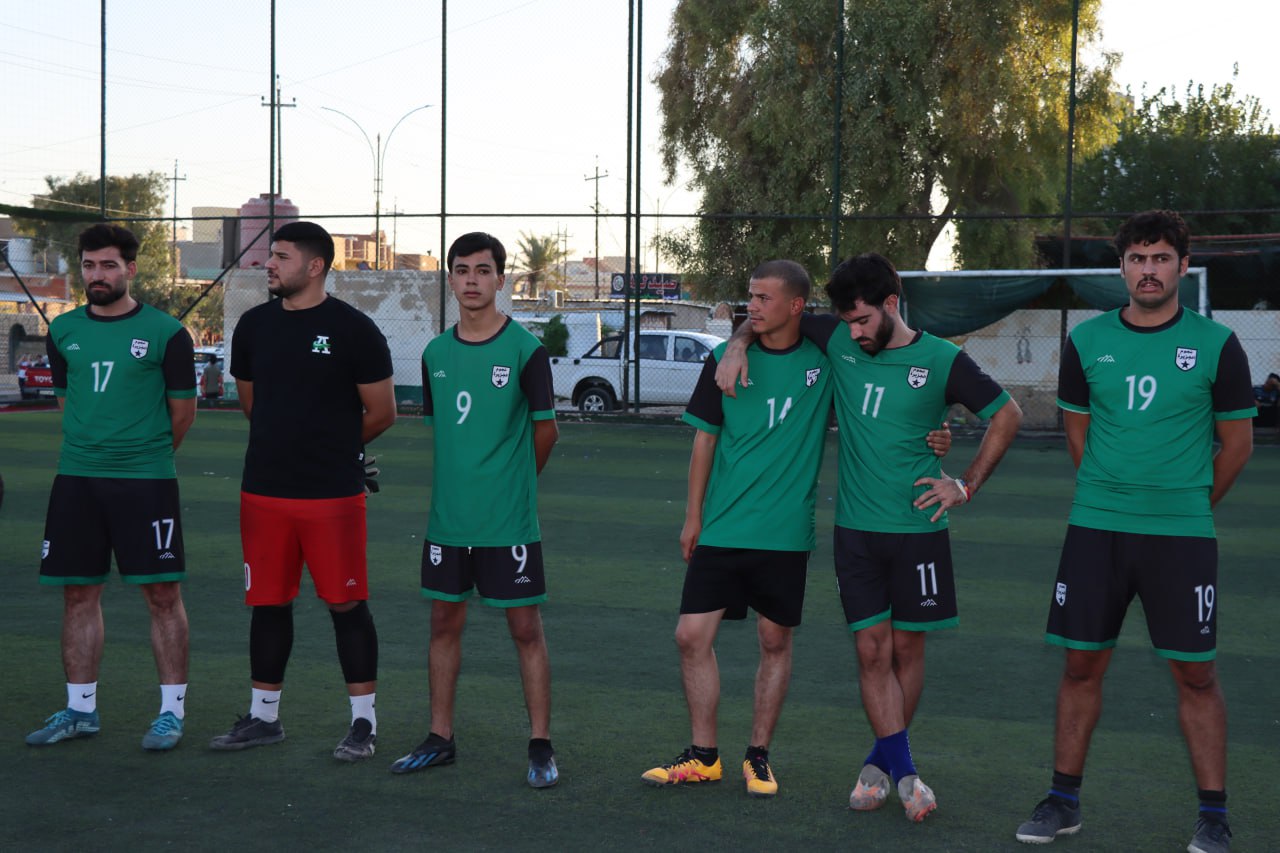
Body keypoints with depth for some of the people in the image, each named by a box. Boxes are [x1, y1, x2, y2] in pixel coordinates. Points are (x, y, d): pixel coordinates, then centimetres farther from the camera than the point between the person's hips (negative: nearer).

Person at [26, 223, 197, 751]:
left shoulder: (165, 333, -4)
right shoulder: (64, 330, 8)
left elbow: (183, 410, 2)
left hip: (146, 480, -4)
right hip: (76, 479, 4)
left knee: (162, 594, -2)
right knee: (79, 593, 9)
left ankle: (172, 712, 8)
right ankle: (80, 709, 20)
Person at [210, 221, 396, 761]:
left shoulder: (352, 330, -8)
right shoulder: (255, 325, 8)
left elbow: (381, 414, -3)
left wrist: (329, 448, 8)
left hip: (333, 495, -5)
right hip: (263, 491, 5)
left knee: (346, 604, 1)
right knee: (268, 603, 11)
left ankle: (363, 722, 10)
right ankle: (263, 716, 23)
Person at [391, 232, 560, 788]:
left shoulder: (525, 350, -7)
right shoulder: (435, 353, 7)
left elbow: (545, 430, 0)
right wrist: (464, 482, 12)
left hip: (509, 521, -5)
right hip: (448, 517, 5)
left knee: (526, 627, 0)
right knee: (445, 622, 11)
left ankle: (540, 747, 8)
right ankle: (441, 739, 22)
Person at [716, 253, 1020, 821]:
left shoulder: (942, 360, -4)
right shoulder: (838, 340, 3)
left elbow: (1007, 415, 3)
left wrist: (967, 485, -1)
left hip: (917, 527, -2)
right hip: (855, 528, 2)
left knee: (906, 647, 6)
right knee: (872, 650, -3)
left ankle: (880, 761, 21)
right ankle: (903, 771, 3)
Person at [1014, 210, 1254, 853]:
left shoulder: (1216, 345, -2)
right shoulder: (1087, 342, 4)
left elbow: (1236, 442, 5)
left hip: (1183, 535, -2)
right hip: (1095, 529, 2)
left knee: (1195, 674, 0)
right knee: (1081, 664, 6)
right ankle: (1064, 801, 18)